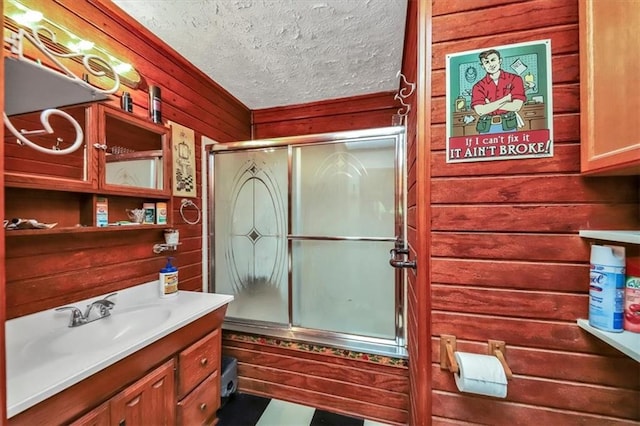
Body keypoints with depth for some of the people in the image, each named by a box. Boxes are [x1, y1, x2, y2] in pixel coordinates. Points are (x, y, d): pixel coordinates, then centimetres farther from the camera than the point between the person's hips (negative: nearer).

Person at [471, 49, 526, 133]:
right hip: (486, 128, 0)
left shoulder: (515, 79, 4)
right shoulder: (478, 86, 2)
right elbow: (480, 111, -12)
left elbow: (516, 107, -7)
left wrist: (490, 104, -9)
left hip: (508, 126, 1)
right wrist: (505, 98, -9)